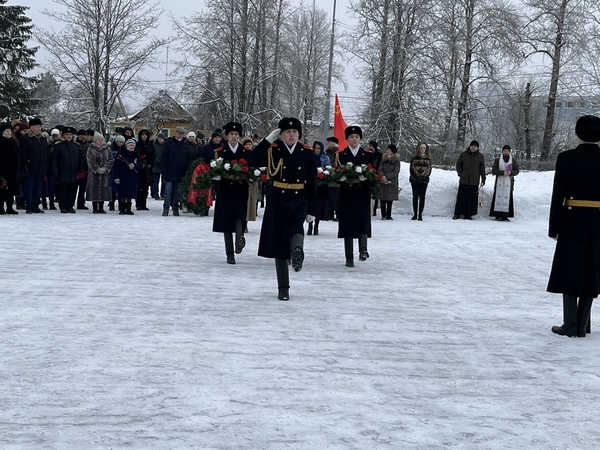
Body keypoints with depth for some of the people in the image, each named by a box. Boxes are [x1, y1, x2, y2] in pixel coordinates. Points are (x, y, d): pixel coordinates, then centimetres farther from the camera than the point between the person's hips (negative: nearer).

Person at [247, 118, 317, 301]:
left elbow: (312, 183, 3)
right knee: (279, 244, 1)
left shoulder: (307, 153, 2)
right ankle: (283, 288, 7)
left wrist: (312, 210, 0)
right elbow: (252, 161, -16)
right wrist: (268, 140, -18)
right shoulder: (273, 151, 0)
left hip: (299, 199, 1)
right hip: (277, 201, -1)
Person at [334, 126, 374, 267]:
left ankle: (363, 249, -28)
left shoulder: (368, 155, 9)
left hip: (363, 193, 0)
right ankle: (349, 258, 3)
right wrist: (345, 179, -12)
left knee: (362, 221, -19)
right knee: (347, 224, -1)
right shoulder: (340, 155, 8)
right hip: (346, 194, 0)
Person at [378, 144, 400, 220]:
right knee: (383, 199, 0)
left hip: (392, 182, -3)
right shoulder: (383, 159, 10)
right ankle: (383, 215, 4)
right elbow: (380, 169, 4)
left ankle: (388, 215, 3)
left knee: (390, 200, -2)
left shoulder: (396, 161, 0)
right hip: (382, 182, 3)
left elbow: (395, 172, -8)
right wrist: (383, 176, -15)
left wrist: (387, 176, -16)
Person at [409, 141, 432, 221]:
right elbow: (412, 168, -1)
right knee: (415, 197, 0)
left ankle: (420, 214, 1)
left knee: (422, 197, -1)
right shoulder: (414, 158, 7)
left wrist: (423, 176, -15)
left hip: (424, 180, 1)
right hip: (414, 179, -1)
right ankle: (415, 214, 4)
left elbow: (429, 169, 2)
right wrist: (418, 175, -15)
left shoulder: (428, 159, 11)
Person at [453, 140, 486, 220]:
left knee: (472, 198, 1)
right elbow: (458, 165, 11)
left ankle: (468, 215, 7)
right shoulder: (463, 155, 4)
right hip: (464, 180, -1)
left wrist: (483, 179, 7)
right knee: (461, 197, -1)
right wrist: (460, 174, -2)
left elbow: (482, 169, 10)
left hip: (474, 181, 1)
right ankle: (457, 214, 5)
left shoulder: (480, 156, 7)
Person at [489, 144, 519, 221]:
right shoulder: (497, 160, 6)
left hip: (509, 182, 1)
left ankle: (504, 216, -6)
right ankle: (497, 215, -4)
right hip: (499, 181, -1)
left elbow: (517, 171, 10)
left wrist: (511, 172, -12)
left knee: (507, 198, -6)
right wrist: (503, 172, -16)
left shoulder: (513, 160, 10)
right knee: (498, 197, -6)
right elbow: (493, 170, -2)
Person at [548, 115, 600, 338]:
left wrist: (554, 228, -2)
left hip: (573, 221, -2)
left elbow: (558, 195, -9)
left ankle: (570, 325, 6)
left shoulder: (566, 158, -8)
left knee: (570, 271, 6)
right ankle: (581, 325, 12)